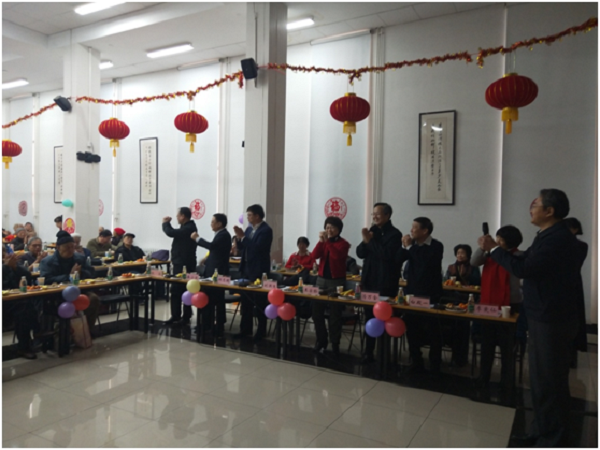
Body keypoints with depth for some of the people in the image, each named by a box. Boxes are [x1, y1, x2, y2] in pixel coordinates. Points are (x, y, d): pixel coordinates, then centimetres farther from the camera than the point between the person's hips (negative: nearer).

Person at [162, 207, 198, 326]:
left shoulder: (188, 228, -20)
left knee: (182, 291, -4)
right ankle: (176, 316, 21)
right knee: (176, 291, 14)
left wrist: (165, 223, -10)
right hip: (181, 263, 11)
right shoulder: (187, 227, 15)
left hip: (184, 264, -11)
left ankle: (186, 318, 4)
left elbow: (171, 233, -25)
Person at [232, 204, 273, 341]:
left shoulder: (266, 230, -13)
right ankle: (245, 329, 23)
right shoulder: (249, 228, 11)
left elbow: (257, 248, -24)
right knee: (245, 300, 13)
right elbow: (242, 248, 12)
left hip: (258, 270, -8)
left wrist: (243, 237, -20)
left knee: (259, 301, 3)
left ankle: (261, 331, 14)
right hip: (246, 268, 8)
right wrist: (239, 237, -5)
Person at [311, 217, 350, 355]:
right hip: (321, 279, 5)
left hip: (336, 281, -4)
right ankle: (321, 340, 18)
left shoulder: (343, 243, -4)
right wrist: (321, 241, -18)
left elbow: (337, 255, -24)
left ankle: (335, 344, 9)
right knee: (317, 311, 4)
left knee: (335, 314, -1)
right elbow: (315, 255, -6)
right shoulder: (323, 241, 10)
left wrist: (327, 241, -24)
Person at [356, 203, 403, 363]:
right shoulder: (372, 231, 11)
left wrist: (370, 241, -16)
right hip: (369, 281, 6)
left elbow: (387, 254, -22)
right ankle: (369, 352, 20)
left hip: (385, 284, -6)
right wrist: (365, 241, -12)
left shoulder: (394, 234, -9)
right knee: (369, 318, 11)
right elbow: (360, 253, 7)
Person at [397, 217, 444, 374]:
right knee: (411, 329, 7)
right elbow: (398, 260, -1)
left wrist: (410, 247, -18)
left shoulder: (436, 246, -10)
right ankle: (416, 363, 19)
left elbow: (425, 262, -25)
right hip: (412, 291, 5)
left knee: (432, 330, 5)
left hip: (429, 294, -5)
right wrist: (405, 246, -14)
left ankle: (435, 366, 16)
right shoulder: (413, 244, 5)